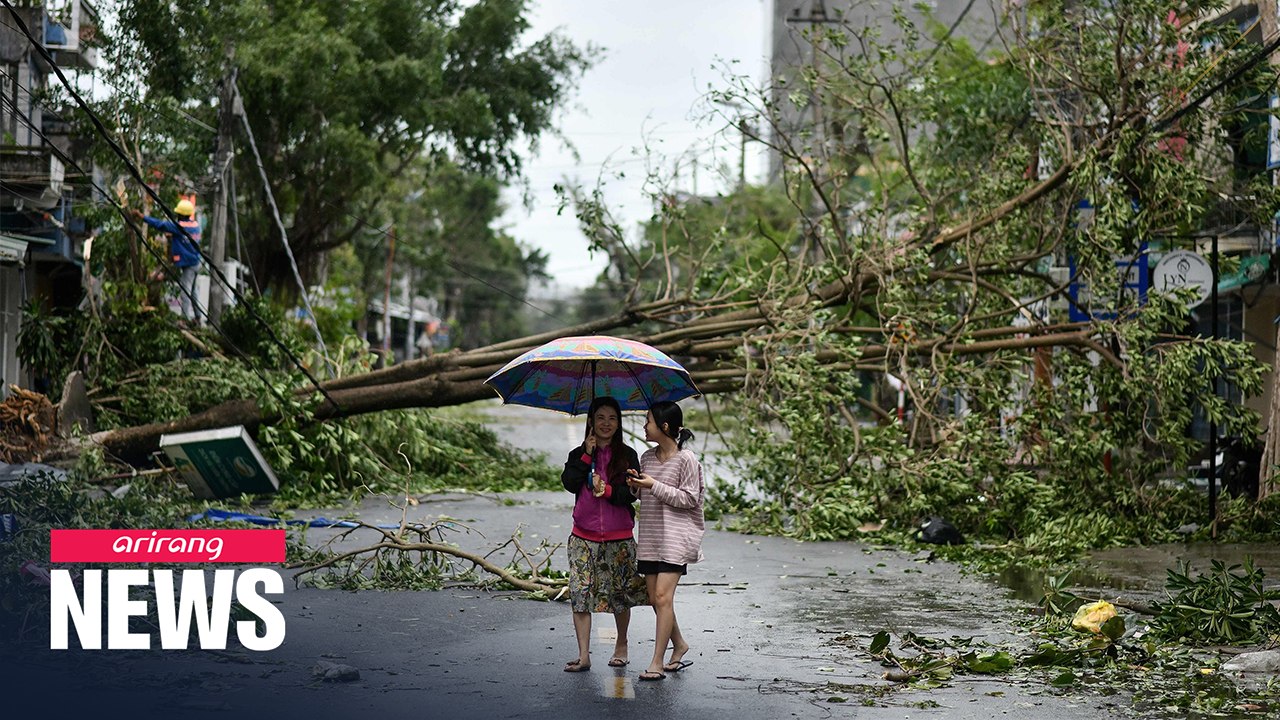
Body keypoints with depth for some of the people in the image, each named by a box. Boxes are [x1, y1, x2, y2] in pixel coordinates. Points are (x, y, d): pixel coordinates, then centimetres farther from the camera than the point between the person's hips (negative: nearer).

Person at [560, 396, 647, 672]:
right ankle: (583, 655, -5)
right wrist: (587, 455, -11)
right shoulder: (578, 454, 8)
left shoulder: (627, 455, 3)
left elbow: (632, 493, -5)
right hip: (584, 536, 1)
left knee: (620, 594, 7)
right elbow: (569, 484, -9)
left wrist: (608, 490, -20)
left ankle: (621, 645, 29)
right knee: (580, 592, -7)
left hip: (619, 537, -1)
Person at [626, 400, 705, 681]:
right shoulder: (647, 457, 11)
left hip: (676, 535, -7)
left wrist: (655, 486, -17)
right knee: (654, 598, 8)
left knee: (663, 596, -13)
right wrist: (635, 486, -2)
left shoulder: (686, 460, -9)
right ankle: (679, 645, 29)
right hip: (649, 536, 7)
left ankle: (657, 663, -11)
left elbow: (689, 499, -11)